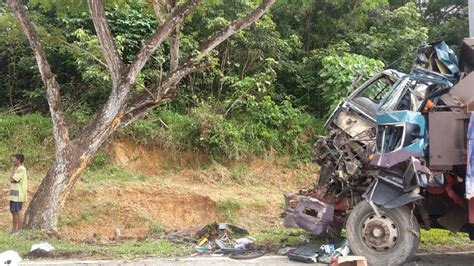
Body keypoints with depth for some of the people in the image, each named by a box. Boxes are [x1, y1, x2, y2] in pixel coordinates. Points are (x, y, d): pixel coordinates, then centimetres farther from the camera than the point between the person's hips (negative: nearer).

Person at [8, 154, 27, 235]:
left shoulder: (21, 169, -15)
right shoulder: (17, 169, 16)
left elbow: (12, 179, -18)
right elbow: (12, 180, 17)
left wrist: (13, 169, -11)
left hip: (18, 195, -10)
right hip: (14, 195, 10)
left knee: (18, 212, -4)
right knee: (13, 211, 13)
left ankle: (19, 231, 2)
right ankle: (14, 229, 22)